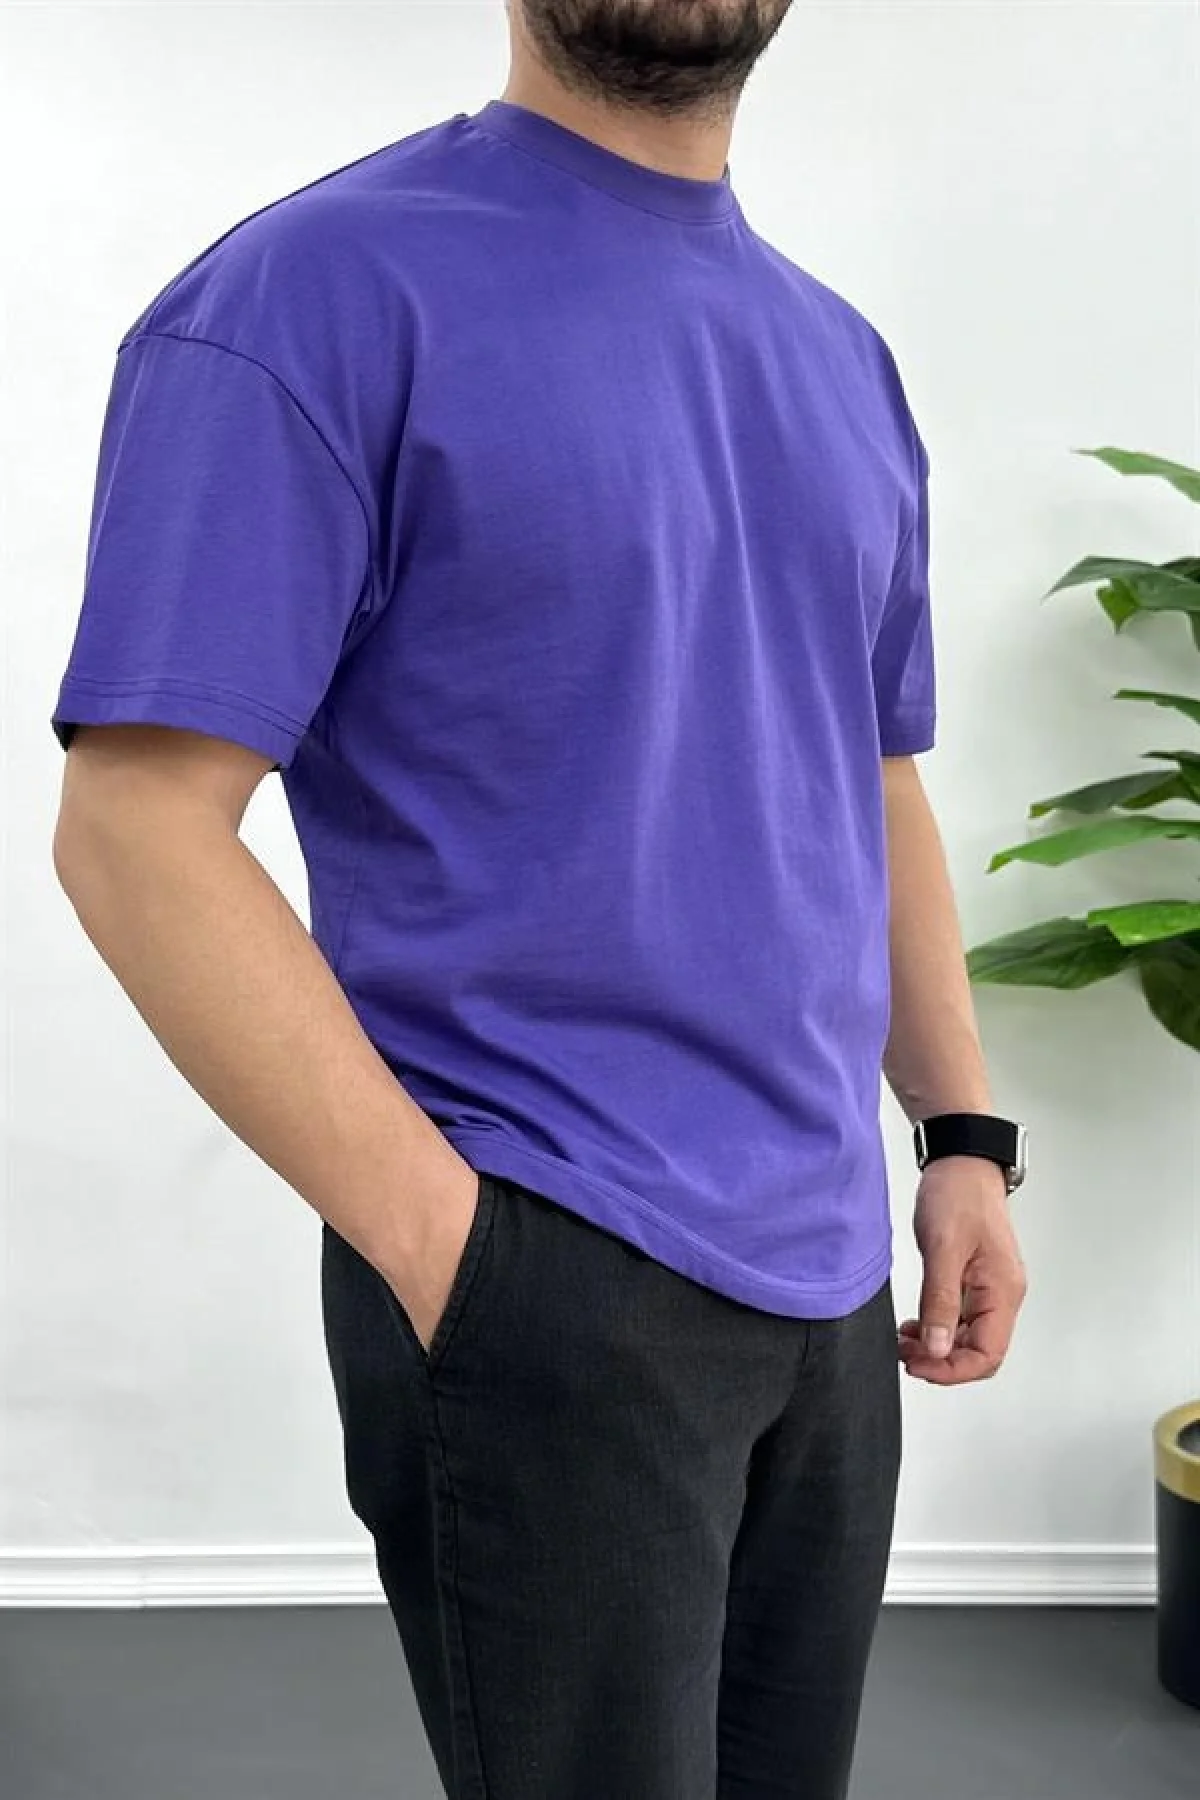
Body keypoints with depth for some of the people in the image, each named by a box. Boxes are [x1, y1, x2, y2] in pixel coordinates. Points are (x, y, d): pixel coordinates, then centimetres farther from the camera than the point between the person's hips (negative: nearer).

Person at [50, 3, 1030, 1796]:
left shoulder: (846, 361, 12)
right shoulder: (320, 292, -10)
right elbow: (138, 824, -15)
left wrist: (966, 1138, 10)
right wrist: (445, 1241, -18)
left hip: (830, 1280, 7)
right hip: (543, 1284, -7)